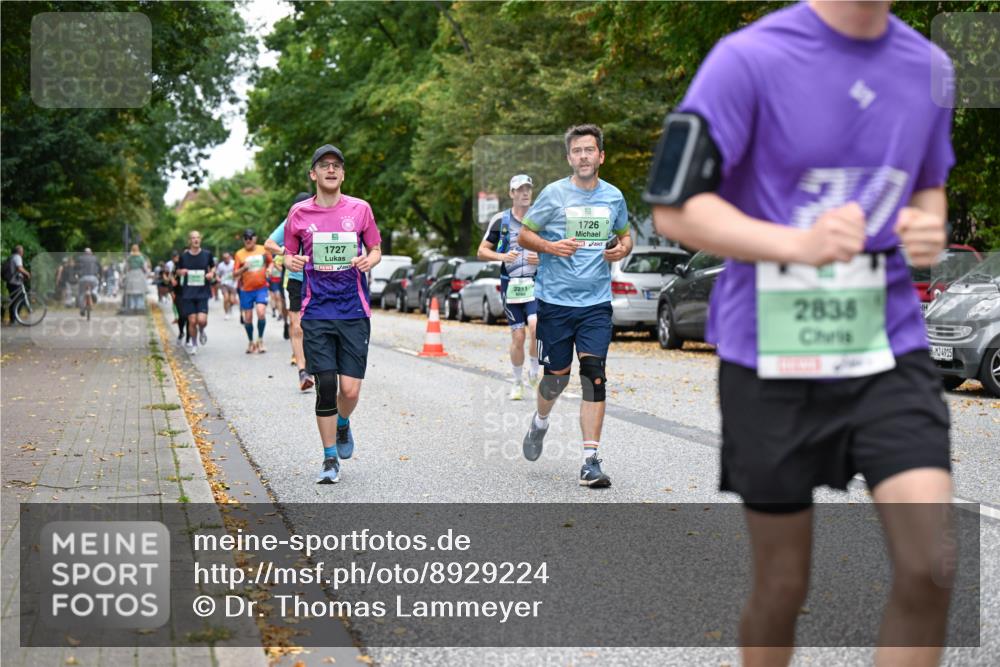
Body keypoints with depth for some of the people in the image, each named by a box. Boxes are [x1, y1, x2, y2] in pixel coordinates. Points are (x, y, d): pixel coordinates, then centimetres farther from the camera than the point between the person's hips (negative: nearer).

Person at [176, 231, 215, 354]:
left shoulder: (207, 254, 1)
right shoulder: (184, 256, 1)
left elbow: (213, 267, 17)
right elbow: (178, 271, 14)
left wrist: (211, 273, -5)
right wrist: (181, 272, -9)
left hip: (203, 292, -1)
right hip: (188, 293, 1)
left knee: (202, 320, -14)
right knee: (192, 321, -3)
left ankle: (201, 331, 22)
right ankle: (194, 344, 19)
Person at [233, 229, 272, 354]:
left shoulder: (263, 250, 1)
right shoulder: (239, 254, -1)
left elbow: (270, 262, 17)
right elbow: (235, 273, 0)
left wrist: (269, 269, -5)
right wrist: (243, 268, -19)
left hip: (261, 288, -1)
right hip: (246, 290, 1)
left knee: (261, 313, -19)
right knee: (248, 318, 6)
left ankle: (260, 340, -1)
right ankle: (250, 342, 25)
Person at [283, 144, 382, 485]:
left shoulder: (360, 209, 4)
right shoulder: (299, 213, 4)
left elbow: (376, 250, 13)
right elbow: (288, 255, 13)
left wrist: (369, 260, -10)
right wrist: (293, 261, -10)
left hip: (354, 312, 0)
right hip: (317, 312, 0)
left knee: (350, 389, -4)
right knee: (325, 386, -6)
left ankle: (343, 425, 32)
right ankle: (330, 459, 10)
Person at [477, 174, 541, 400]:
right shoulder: (500, 220, 4)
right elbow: (481, 251, 7)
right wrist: (501, 256, -11)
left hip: (536, 283, 0)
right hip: (511, 285, 0)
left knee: (536, 328, -20)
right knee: (518, 336, 1)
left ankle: (534, 372, 4)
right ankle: (518, 383, 18)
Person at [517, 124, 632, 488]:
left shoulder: (614, 196, 7)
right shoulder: (553, 194, -2)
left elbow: (624, 235, 23)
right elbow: (523, 235, 3)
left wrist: (622, 249, 0)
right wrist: (551, 246, -15)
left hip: (596, 302, 2)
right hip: (555, 299, -1)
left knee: (594, 374, -11)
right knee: (556, 375, 5)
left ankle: (590, 461, -9)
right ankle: (540, 421, 40)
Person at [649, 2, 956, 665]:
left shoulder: (928, 65, 6)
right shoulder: (749, 58, -11)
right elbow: (674, 209, -14)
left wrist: (929, 227, -2)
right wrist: (796, 244, -29)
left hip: (890, 348, 4)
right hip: (771, 361, -3)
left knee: (931, 570, -8)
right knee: (783, 586, 9)